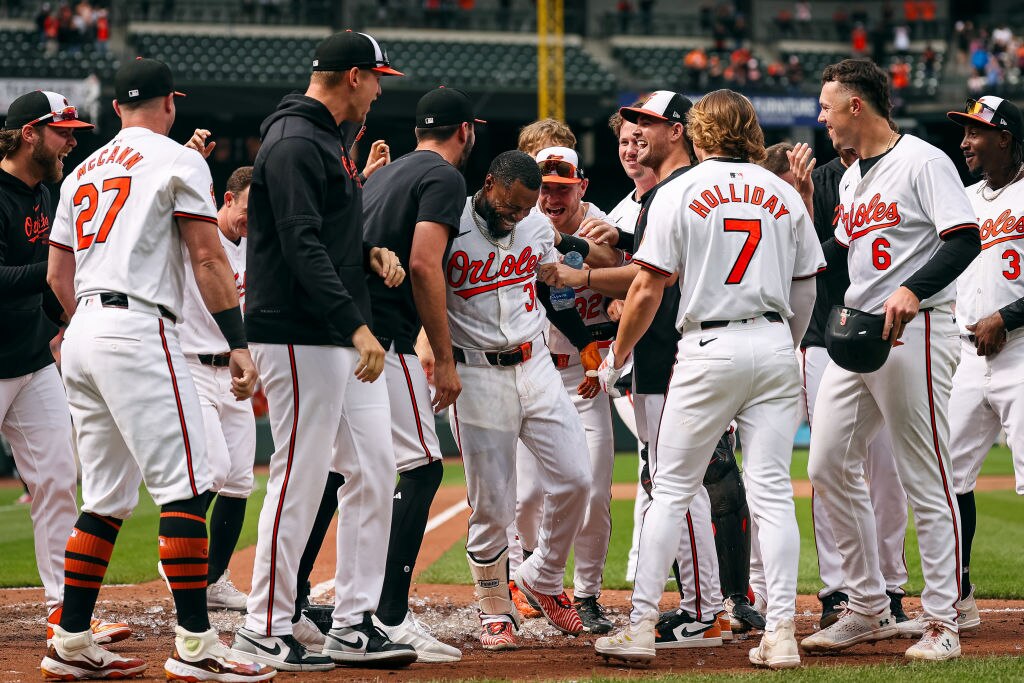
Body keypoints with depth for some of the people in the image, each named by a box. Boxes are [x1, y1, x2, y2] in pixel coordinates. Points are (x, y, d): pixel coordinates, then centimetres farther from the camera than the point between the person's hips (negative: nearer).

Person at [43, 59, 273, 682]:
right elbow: (209, 261, -7)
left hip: (81, 335, 8)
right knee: (186, 486, -10)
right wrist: (238, 344, -9)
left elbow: (58, 275, 21)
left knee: (107, 498, 13)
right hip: (138, 332, -8)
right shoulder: (179, 160, 1)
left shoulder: (82, 173, 21)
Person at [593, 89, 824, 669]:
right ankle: (781, 634, -3)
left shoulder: (679, 192, -1)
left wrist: (616, 358, 6)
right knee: (773, 492, 3)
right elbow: (806, 289, 12)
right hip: (775, 345, 3)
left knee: (671, 490, 4)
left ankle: (641, 627, 3)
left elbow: (648, 289, -4)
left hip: (710, 349, -3)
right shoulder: (784, 194, 9)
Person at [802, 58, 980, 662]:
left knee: (926, 480, -6)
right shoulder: (852, 179, 19)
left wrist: (912, 290, -31)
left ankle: (942, 621, -1)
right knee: (830, 468, 7)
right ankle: (870, 610, 16)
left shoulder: (923, 161, -8)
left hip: (916, 332, -9)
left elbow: (966, 239, -18)